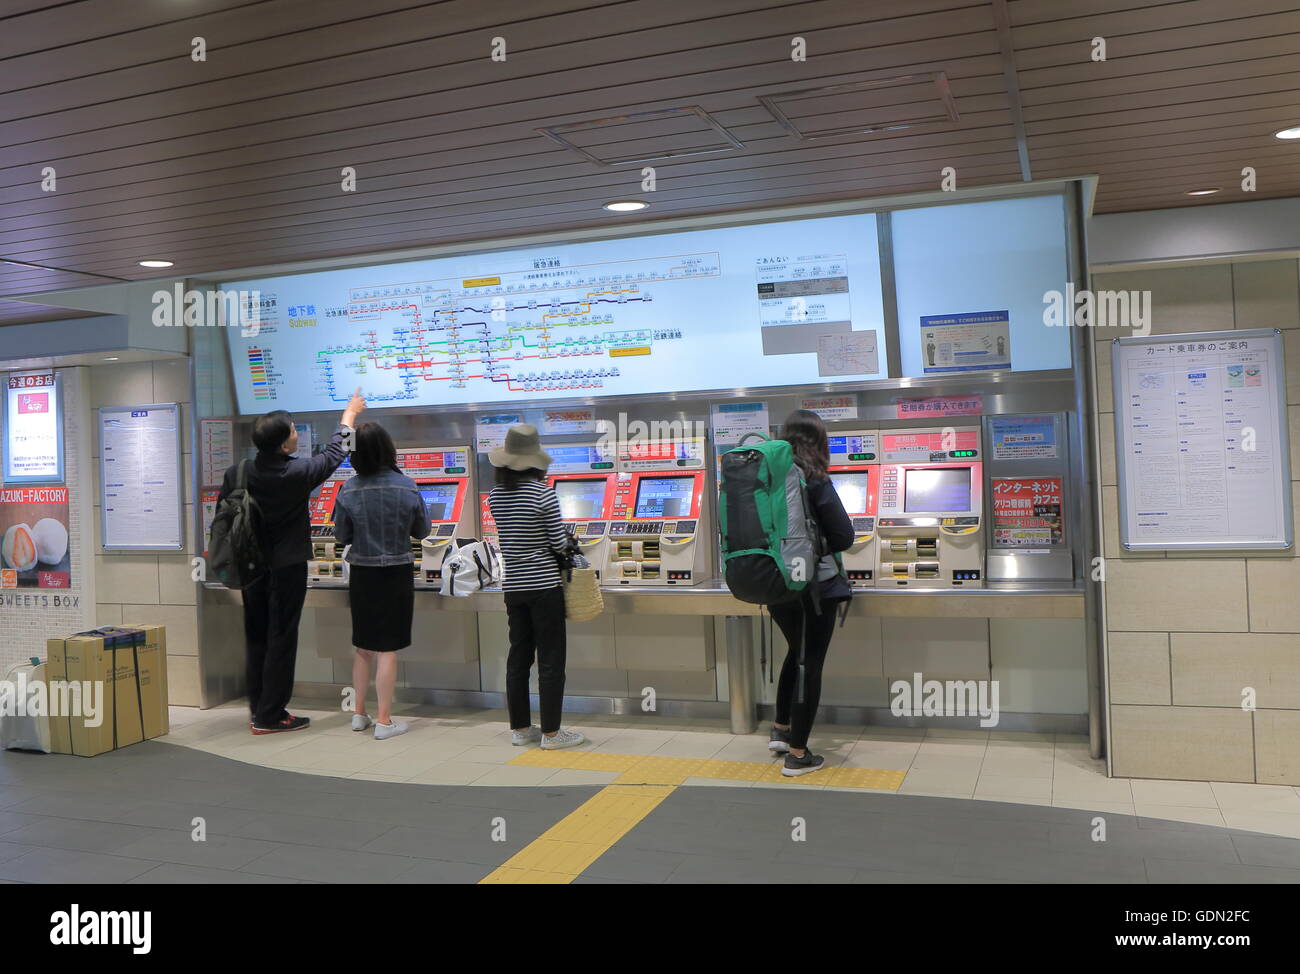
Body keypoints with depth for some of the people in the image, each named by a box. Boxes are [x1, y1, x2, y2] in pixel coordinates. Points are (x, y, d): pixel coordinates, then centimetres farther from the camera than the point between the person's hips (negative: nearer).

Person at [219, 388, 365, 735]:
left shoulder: (237, 474, -5)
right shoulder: (296, 472, -18)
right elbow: (332, 455, -1)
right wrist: (348, 417, 14)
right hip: (287, 568, -5)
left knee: (256, 638, 15)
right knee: (281, 641, 2)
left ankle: (258, 710, 24)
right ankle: (270, 716, 7)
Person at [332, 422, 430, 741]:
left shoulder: (349, 491, -9)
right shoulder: (406, 487, -13)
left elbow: (341, 536, 0)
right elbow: (421, 530, -1)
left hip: (361, 574, 2)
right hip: (396, 573, -2)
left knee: (363, 646, 17)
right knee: (388, 649, 3)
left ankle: (359, 714, 27)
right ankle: (384, 720, 8)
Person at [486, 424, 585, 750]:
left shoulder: (495, 495, 1)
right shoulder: (543, 493, -15)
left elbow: (509, 536, 10)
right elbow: (560, 544, -11)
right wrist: (566, 543, 8)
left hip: (514, 586, 6)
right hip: (544, 585, -6)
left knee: (518, 656, 13)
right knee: (550, 660, 2)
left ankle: (520, 728, 21)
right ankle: (551, 732, 7)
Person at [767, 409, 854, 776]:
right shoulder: (814, 481, -15)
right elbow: (844, 536, -15)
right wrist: (818, 547, 4)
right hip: (813, 585, -6)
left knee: (796, 653, 26)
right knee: (810, 664, 5)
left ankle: (781, 731, 34)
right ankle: (797, 755, 10)